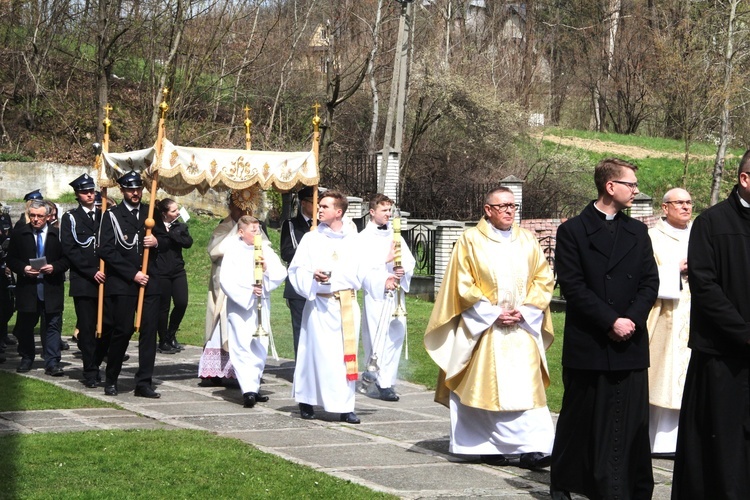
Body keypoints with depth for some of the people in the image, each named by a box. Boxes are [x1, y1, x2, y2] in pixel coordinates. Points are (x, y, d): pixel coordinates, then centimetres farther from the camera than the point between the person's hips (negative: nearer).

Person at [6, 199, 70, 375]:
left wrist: (54, 267, -15)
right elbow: (11, 259, 5)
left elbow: (67, 259, 2)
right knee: (25, 326, 10)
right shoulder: (19, 233, 4)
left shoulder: (58, 234, 1)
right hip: (27, 287, 1)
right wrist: (23, 268, -12)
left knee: (52, 326, -2)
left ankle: (52, 362, 0)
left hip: (52, 288, -1)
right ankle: (26, 359, 25)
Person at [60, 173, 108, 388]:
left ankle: (95, 364, 17)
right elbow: (69, 249, -5)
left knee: (107, 326, 1)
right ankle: (90, 372, 0)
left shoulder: (103, 216, 17)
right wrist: (92, 272, -12)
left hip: (103, 281, 4)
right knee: (87, 328, -5)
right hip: (83, 282, -4)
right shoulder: (70, 218, 4)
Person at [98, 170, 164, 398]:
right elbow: (106, 250, -7)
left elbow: (166, 240, 23)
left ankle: (144, 383, 2)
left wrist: (157, 242, -2)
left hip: (148, 282, 4)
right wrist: (132, 274, -11)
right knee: (123, 330, -4)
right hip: (121, 284, -4)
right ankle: (111, 380, 12)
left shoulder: (151, 213, 16)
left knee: (149, 331, -1)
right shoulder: (112, 215, 1)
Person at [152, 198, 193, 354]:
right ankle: (163, 341, 14)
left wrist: (170, 233, -13)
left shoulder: (181, 227, 9)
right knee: (163, 307, 0)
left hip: (178, 270, 4)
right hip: (160, 272, -4)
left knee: (182, 303, -3)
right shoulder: (154, 227, -5)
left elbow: (188, 242, -9)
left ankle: (171, 335, 18)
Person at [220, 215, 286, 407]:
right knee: (242, 347, -12)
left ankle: (253, 387, 16)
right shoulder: (234, 251, -4)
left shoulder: (265, 250, 7)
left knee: (260, 348, 6)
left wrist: (268, 267, -17)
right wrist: (248, 291, -18)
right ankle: (248, 390, -19)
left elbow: (281, 273, 2)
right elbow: (226, 280, -11)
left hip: (261, 306, 5)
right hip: (239, 305, -4)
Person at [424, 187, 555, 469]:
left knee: (526, 387, -7)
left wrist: (524, 310, -5)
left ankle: (531, 448, -13)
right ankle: (490, 447, 7)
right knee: (488, 388, -2)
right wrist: (493, 312, -10)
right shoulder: (470, 241, 2)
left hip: (523, 327, 2)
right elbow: (463, 284, -2)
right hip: (484, 327, -2)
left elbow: (543, 279, 10)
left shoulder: (527, 241, 11)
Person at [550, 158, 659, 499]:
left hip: (630, 344, 3)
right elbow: (572, 287, -9)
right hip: (588, 344, -3)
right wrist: (611, 321, -15)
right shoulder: (573, 231, -1)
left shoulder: (637, 232, 13)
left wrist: (631, 320, -9)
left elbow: (650, 282, 7)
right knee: (579, 420, 7)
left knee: (632, 424, 0)